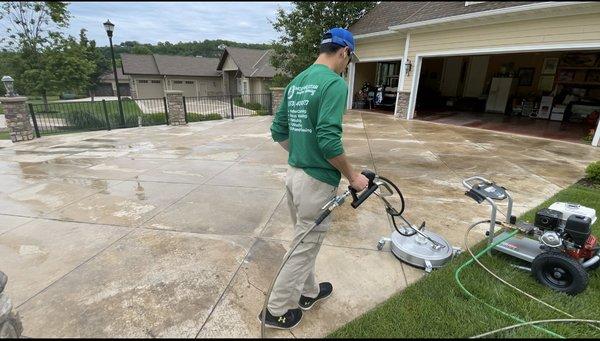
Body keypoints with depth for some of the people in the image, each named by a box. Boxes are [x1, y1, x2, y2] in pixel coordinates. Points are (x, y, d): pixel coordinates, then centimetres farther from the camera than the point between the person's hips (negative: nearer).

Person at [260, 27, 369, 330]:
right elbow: (328, 140, -25)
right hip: (317, 180, -9)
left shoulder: (296, 82, 10)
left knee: (304, 240, 23)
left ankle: (308, 292, 43)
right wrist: (352, 175, -12)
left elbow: (278, 131, 11)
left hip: (293, 173, 9)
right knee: (304, 248, 8)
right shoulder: (334, 83, -16)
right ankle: (277, 310, 25)